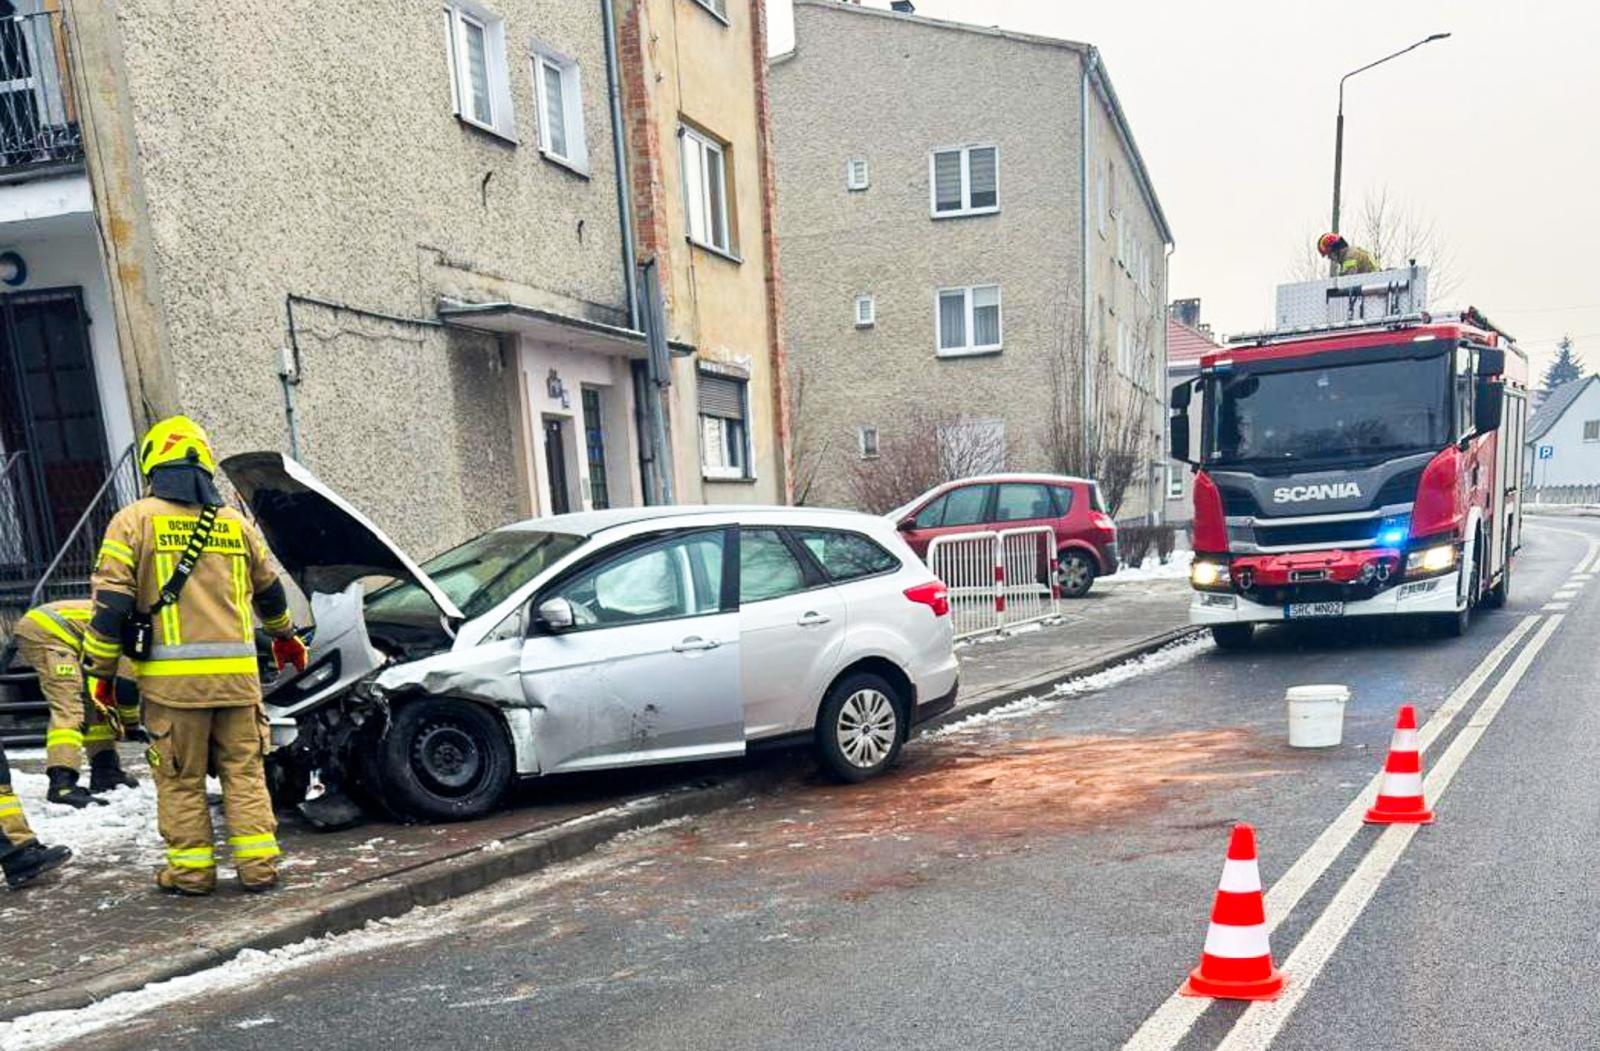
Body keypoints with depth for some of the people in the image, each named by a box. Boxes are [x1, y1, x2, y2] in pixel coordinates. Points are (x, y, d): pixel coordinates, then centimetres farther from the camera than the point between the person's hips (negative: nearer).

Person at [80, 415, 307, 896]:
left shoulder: (134, 520, 0)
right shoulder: (236, 524, 13)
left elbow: (111, 601, -5)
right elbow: (269, 591, 25)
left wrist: (100, 670, 4)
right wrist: (285, 636, 42)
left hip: (172, 676, -3)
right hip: (237, 674, 3)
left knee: (179, 777, 9)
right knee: (244, 770, 11)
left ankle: (191, 868, 16)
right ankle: (258, 865, 10)